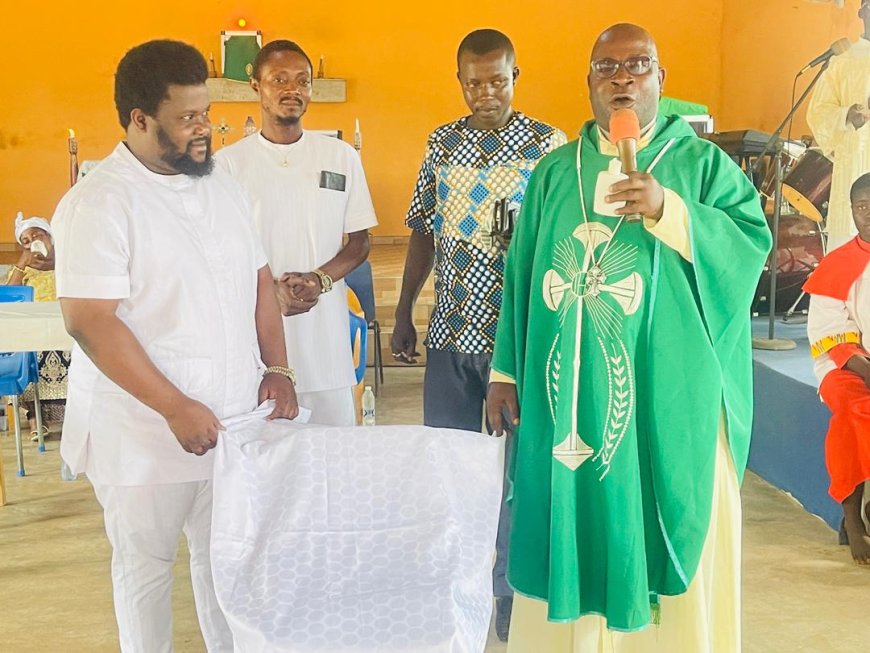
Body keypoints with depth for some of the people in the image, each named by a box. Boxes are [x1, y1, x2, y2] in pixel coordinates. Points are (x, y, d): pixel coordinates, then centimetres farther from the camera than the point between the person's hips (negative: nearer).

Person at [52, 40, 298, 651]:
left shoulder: (223, 187, 7)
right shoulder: (99, 204, -15)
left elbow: (259, 280, 13)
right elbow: (90, 322, -20)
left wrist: (276, 370, 3)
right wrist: (175, 407, -21)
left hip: (235, 418, 6)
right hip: (147, 432, -5)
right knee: (147, 562, 13)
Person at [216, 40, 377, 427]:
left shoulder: (341, 157, 7)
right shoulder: (229, 162, 2)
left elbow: (359, 242, 9)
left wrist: (319, 279, -11)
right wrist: (269, 290, -15)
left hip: (325, 334, 2)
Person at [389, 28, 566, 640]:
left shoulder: (549, 145, -4)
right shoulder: (443, 142, 7)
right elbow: (424, 233, 12)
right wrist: (404, 314, 10)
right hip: (451, 335, 4)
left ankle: (511, 598, 22)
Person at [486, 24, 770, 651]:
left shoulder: (702, 163, 5)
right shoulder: (555, 171, 12)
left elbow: (754, 240, -8)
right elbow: (522, 274, 10)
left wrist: (667, 210, -21)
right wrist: (506, 372, 6)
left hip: (665, 400, -2)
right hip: (569, 397, 3)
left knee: (663, 531, 4)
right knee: (571, 533, 9)